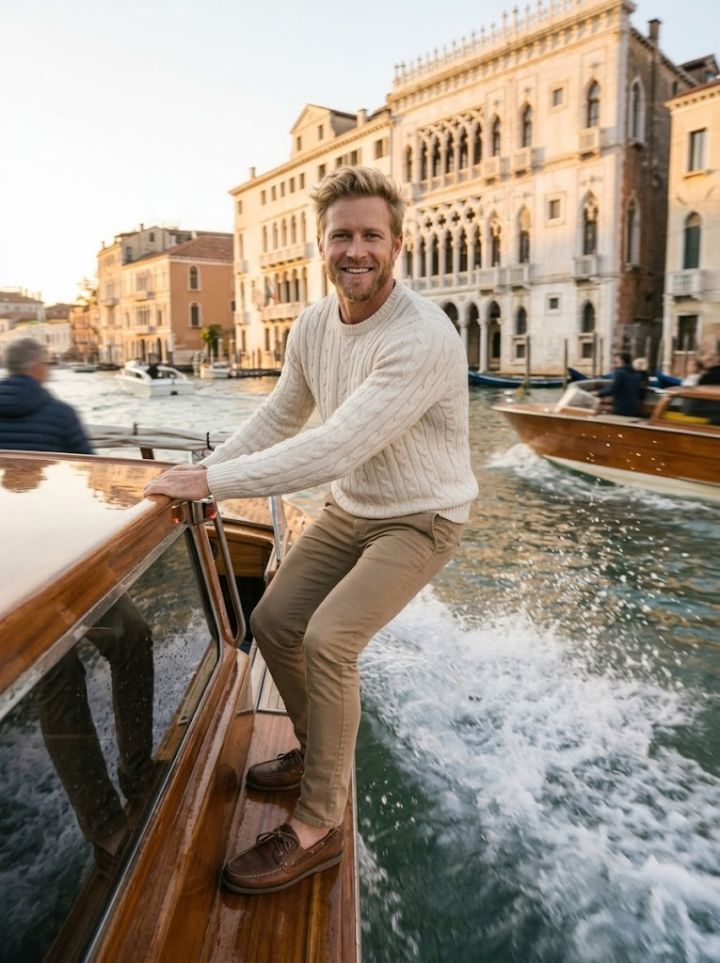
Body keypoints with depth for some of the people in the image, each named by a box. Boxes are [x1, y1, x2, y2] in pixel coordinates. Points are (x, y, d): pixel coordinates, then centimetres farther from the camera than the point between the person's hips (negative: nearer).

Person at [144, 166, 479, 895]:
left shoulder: (424, 338, -29)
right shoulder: (313, 325, -4)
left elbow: (335, 449, -35)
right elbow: (280, 415, 8)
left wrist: (213, 481, -30)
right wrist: (207, 468, -7)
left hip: (419, 520, -7)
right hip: (349, 510, 8)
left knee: (328, 639, -22)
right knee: (272, 622, 5)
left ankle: (317, 828, -1)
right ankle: (320, 750, 30)